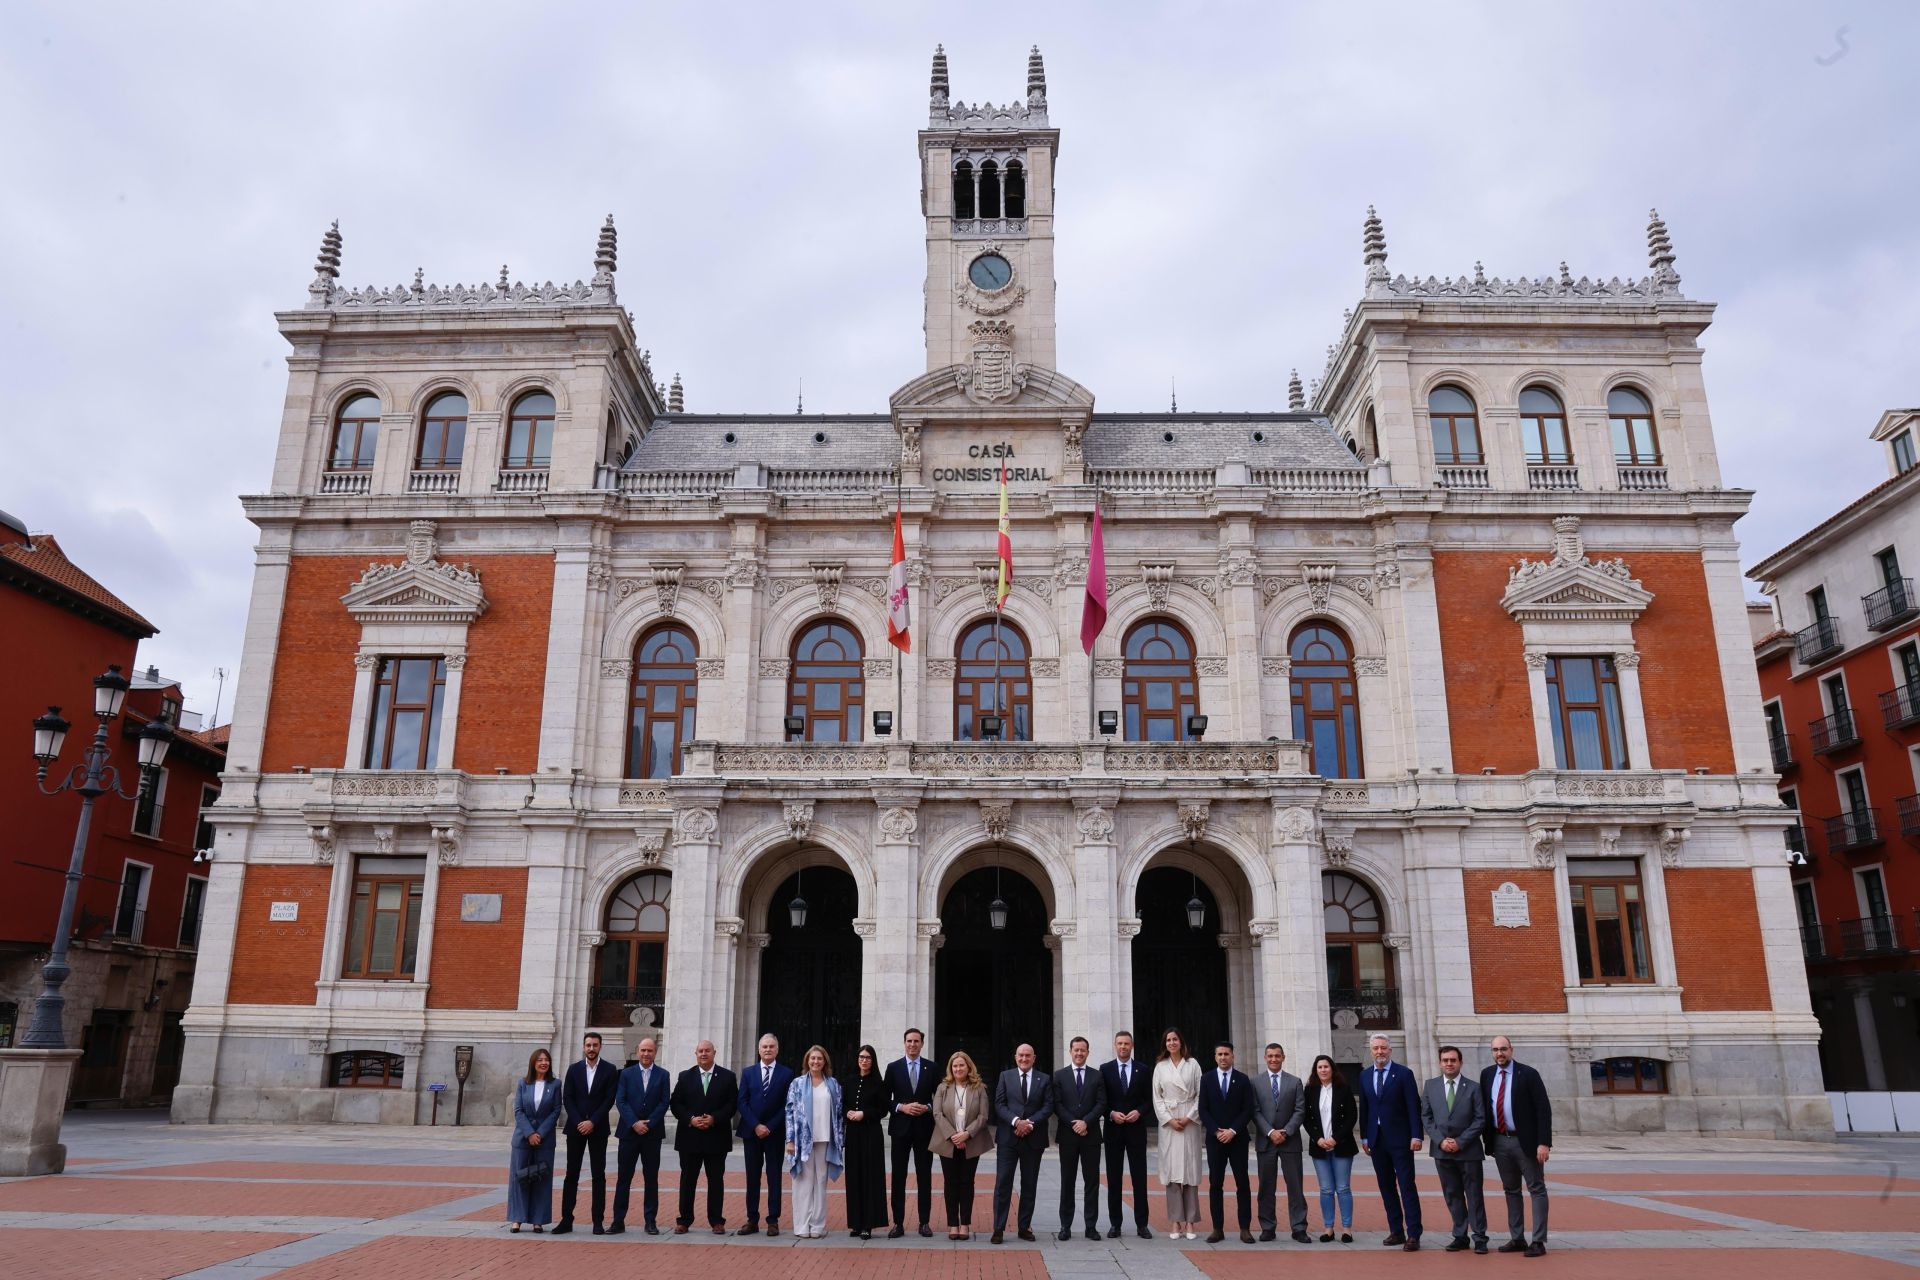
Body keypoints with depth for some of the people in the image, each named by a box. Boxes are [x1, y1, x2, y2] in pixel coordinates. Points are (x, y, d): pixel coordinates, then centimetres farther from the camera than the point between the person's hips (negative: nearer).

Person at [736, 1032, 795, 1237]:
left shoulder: (786, 1073, 0)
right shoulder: (748, 1073, 7)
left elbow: (787, 1105, -4)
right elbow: (742, 1102, 1)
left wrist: (769, 1127, -11)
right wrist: (756, 1126, -10)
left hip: (775, 1133, -2)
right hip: (751, 1132, 2)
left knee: (774, 1177, 2)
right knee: (752, 1177, 5)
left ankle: (773, 1221, 6)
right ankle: (752, 1220, 10)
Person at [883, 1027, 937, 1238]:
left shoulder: (931, 1068, 5)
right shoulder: (893, 1067, 3)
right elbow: (886, 1099, 3)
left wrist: (927, 1107, -10)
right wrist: (901, 1107, -12)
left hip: (924, 1128, 0)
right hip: (901, 1128, 0)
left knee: (924, 1176, 5)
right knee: (899, 1176, 2)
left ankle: (924, 1222, 12)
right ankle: (898, 1223, 8)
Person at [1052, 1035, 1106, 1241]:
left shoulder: (1097, 1076, 6)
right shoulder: (1060, 1075, 5)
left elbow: (1101, 1103, 0)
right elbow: (1057, 1105, -1)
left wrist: (1086, 1122, -13)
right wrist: (1072, 1123, -12)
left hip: (1091, 1134, 1)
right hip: (1067, 1134, 0)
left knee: (1092, 1180, 2)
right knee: (1067, 1181, 5)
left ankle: (1091, 1226, 9)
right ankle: (1066, 1226, 10)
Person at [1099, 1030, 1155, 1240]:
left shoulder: (1143, 1071, 5)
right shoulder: (1105, 1069, 3)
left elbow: (1149, 1099, 5)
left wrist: (1139, 1112, -12)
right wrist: (1111, 1113, -13)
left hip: (1136, 1129, 0)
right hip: (1113, 1129, 0)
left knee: (1140, 1177, 1)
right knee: (1113, 1178, 4)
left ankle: (1141, 1224, 8)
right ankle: (1114, 1223, 11)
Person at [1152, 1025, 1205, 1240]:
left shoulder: (1192, 1064, 3)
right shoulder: (1160, 1067, 8)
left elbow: (1200, 1094, 1)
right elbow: (1157, 1097, 6)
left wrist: (1189, 1118, -8)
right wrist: (1169, 1120, -5)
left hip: (1189, 1121, -1)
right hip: (1168, 1122, 1)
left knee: (1190, 1168, -2)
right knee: (1171, 1168, 0)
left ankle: (1191, 1221, 2)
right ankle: (1177, 1221, 4)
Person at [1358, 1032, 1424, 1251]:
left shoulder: (1404, 1074, -4)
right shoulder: (1365, 1075, 9)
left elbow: (1413, 1107, -7)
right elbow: (1363, 1108, 12)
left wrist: (1416, 1135, -13)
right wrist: (1364, 1136, 9)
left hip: (1400, 1138, -5)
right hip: (1377, 1139, 5)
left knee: (1407, 1187, -4)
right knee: (1386, 1187, 8)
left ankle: (1413, 1235, -3)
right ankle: (1396, 1231, 16)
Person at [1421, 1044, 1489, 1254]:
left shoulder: (1473, 1088, -1)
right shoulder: (1430, 1086, 5)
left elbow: (1480, 1119, -4)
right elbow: (1426, 1117, 5)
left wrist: (1460, 1142, -12)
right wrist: (1440, 1140, -9)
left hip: (1469, 1150, -2)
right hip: (1442, 1150, 2)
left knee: (1474, 1195, 2)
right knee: (1452, 1195, 8)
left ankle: (1479, 1237, 11)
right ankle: (1460, 1236, 16)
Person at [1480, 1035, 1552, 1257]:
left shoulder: (1528, 1074, -9)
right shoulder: (1487, 1075, 6)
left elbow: (1544, 1109, -11)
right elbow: (1484, 1108, 12)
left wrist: (1544, 1143, -17)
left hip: (1525, 1141, -5)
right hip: (1500, 1141, 5)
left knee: (1537, 1190, 1)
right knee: (1511, 1191, 13)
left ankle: (1538, 1241, 5)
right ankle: (1517, 1238, 21)